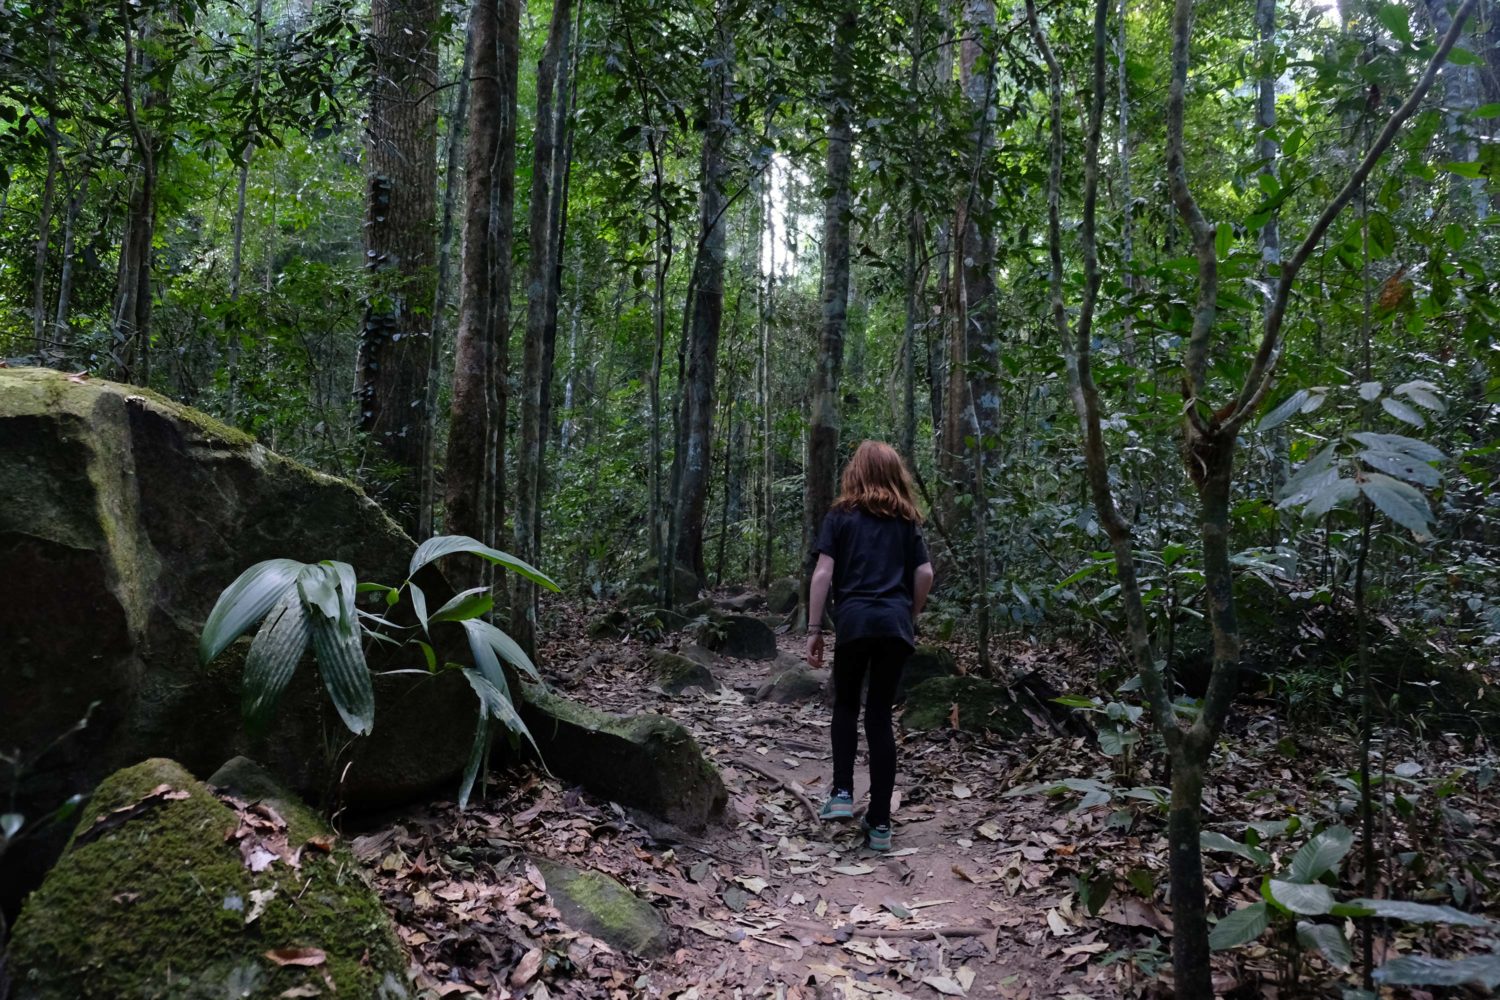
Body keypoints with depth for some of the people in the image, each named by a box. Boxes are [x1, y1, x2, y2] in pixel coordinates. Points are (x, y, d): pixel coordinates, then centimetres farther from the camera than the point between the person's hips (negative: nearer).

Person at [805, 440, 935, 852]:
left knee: (846, 704, 20)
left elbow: (823, 573, -1)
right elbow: (925, 574, 8)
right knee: (880, 713, 8)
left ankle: (842, 793, 7)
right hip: (895, 624, 2)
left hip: (855, 620, -2)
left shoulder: (841, 514, 7)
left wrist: (814, 628, 1)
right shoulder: (906, 519, 15)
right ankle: (880, 822, 8)